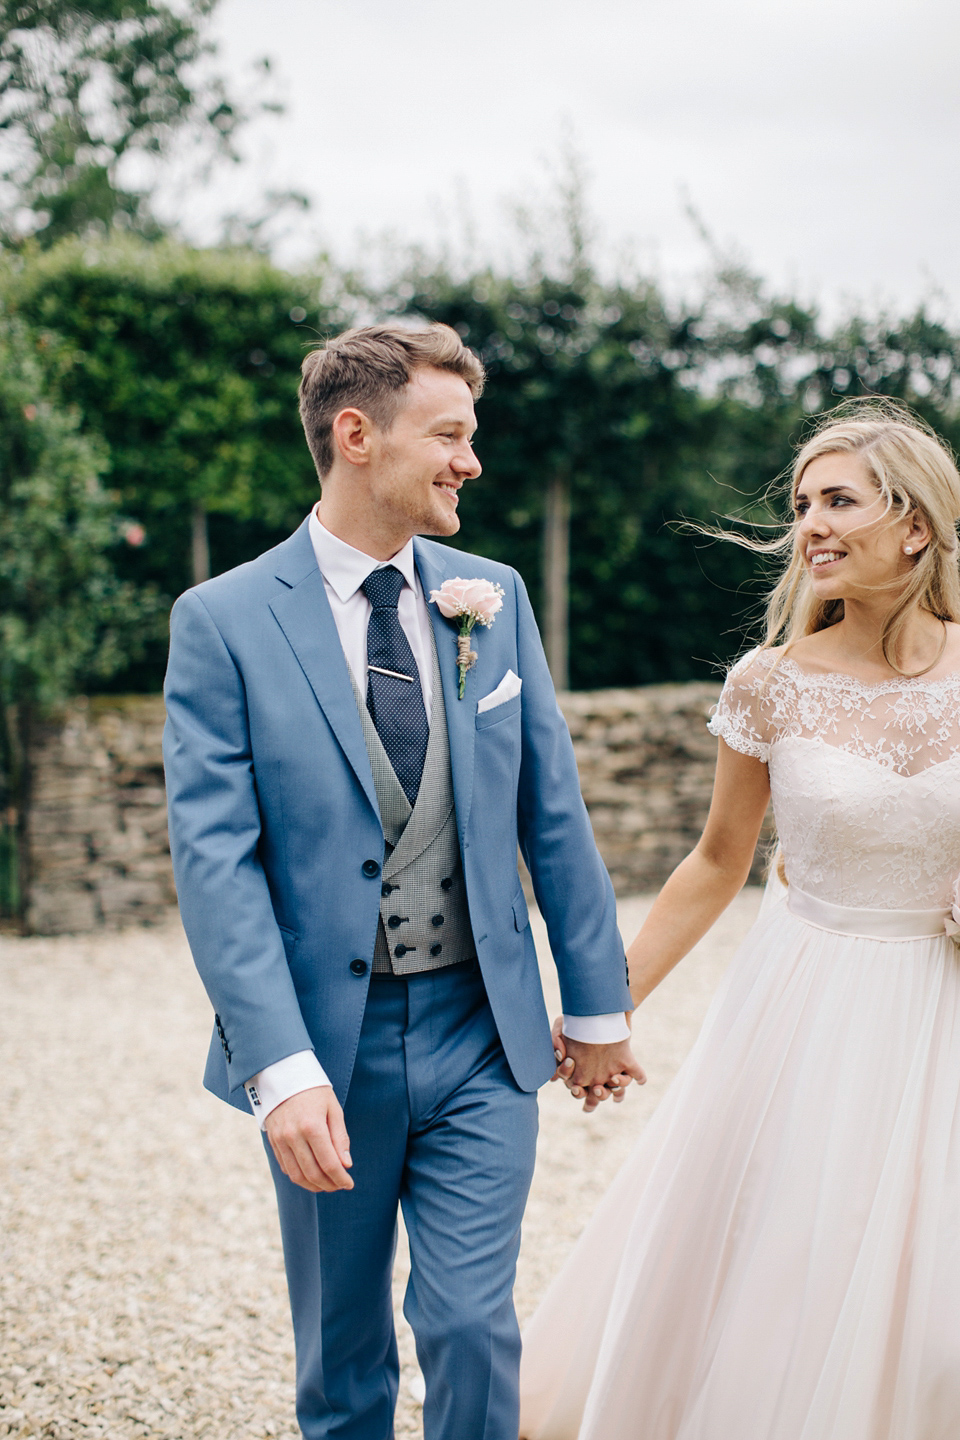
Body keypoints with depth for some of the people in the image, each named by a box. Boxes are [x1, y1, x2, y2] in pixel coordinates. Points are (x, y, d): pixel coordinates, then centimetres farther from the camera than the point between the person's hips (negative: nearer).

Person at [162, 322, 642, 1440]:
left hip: (481, 1035, 2)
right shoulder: (223, 621, -8)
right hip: (324, 1043, -2)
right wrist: (281, 1068, -22)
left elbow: (553, 813, 7)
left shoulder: (493, 599, 4)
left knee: (472, 1327, 1)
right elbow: (215, 858, -14)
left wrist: (598, 1006, 9)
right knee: (341, 1350, 14)